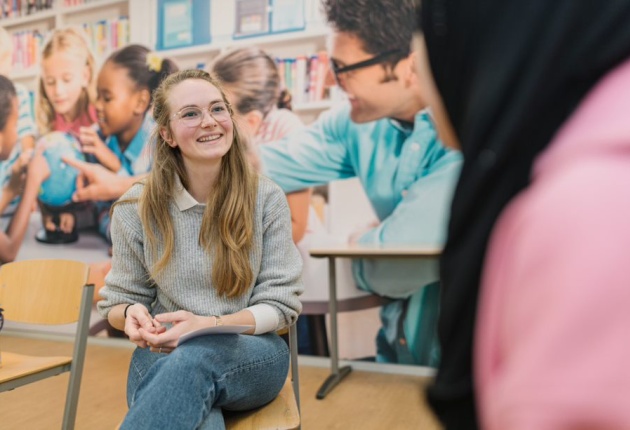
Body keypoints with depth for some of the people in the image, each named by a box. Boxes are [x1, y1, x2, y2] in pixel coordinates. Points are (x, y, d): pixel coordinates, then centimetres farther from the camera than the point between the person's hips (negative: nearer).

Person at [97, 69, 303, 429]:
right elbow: (119, 300, 9)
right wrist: (133, 314, -16)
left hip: (251, 353, 1)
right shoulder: (136, 209, -1)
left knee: (197, 358, -36)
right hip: (162, 356, 0)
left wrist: (207, 326, -20)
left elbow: (281, 302, -3)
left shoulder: (267, 199, -4)